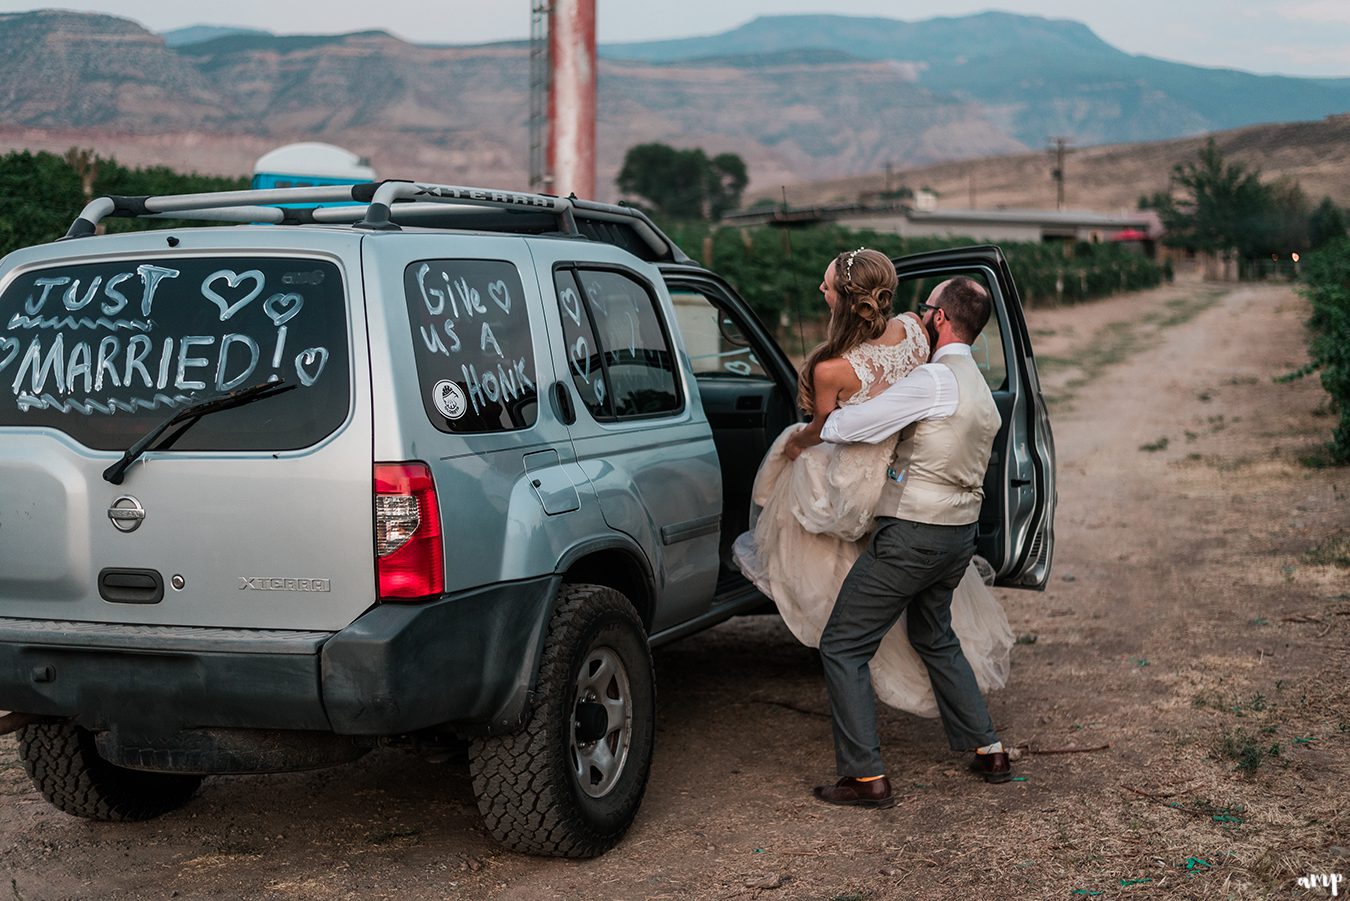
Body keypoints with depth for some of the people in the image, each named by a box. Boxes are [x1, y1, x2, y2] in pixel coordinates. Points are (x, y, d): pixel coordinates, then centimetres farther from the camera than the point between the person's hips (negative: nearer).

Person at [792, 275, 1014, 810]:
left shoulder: (934, 380, -17)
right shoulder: (982, 391, 13)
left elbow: (846, 426, -20)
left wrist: (802, 438, 0)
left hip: (912, 535, -9)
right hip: (960, 533, 9)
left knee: (842, 646, -3)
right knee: (935, 639, 29)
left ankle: (866, 777, -5)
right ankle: (987, 751, 29)